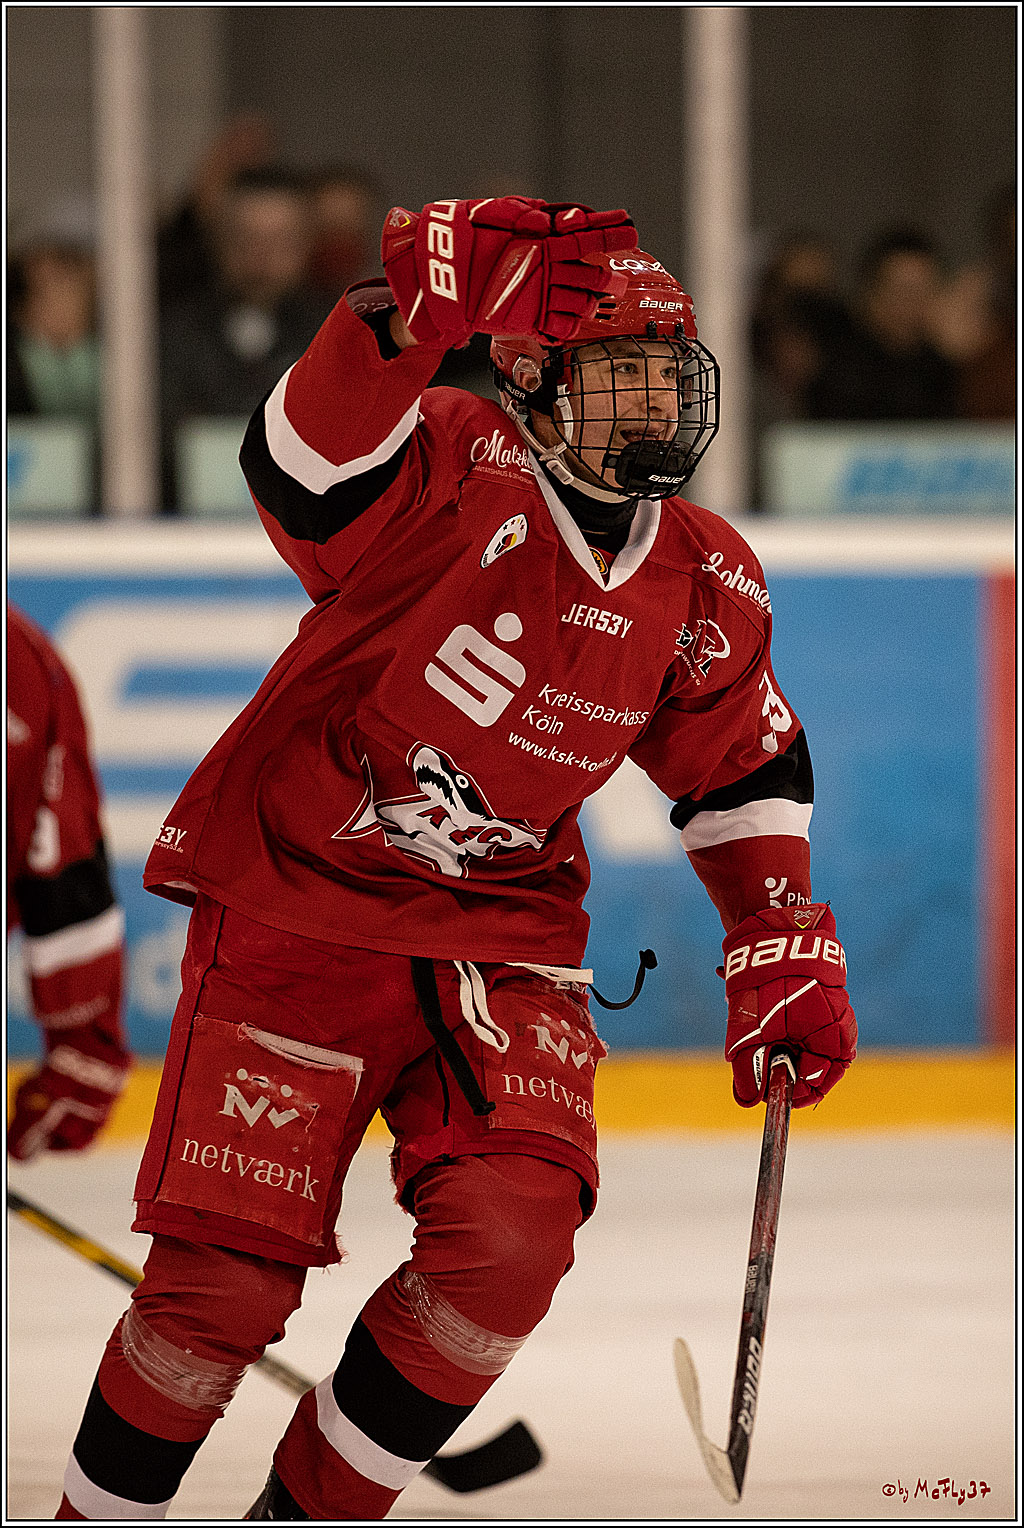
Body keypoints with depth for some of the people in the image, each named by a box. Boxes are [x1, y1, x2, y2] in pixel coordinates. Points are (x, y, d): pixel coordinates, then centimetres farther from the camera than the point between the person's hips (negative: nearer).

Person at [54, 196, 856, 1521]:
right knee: (225, 1279, -9)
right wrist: (413, 309, -54)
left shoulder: (706, 587, 2)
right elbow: (303, 465, -38)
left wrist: (784, 955, 11)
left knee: (508, 1247, -16)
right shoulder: (456, 475, -17)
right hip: (292, 911, -4)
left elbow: (745, 769, 18)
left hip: (498, 947, 4)